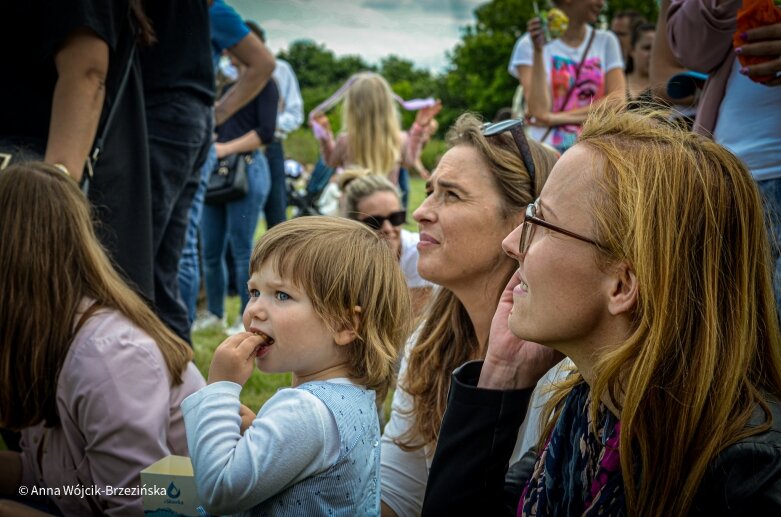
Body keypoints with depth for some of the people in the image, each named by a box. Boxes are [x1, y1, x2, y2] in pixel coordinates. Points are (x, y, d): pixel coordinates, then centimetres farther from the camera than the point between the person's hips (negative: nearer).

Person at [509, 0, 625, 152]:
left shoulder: (606, 41, 13)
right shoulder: (530, 44, 3)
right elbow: (539, 110, -9)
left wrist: (558, 118, -7)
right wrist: (538, 50, -13)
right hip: (548, 147, -2)